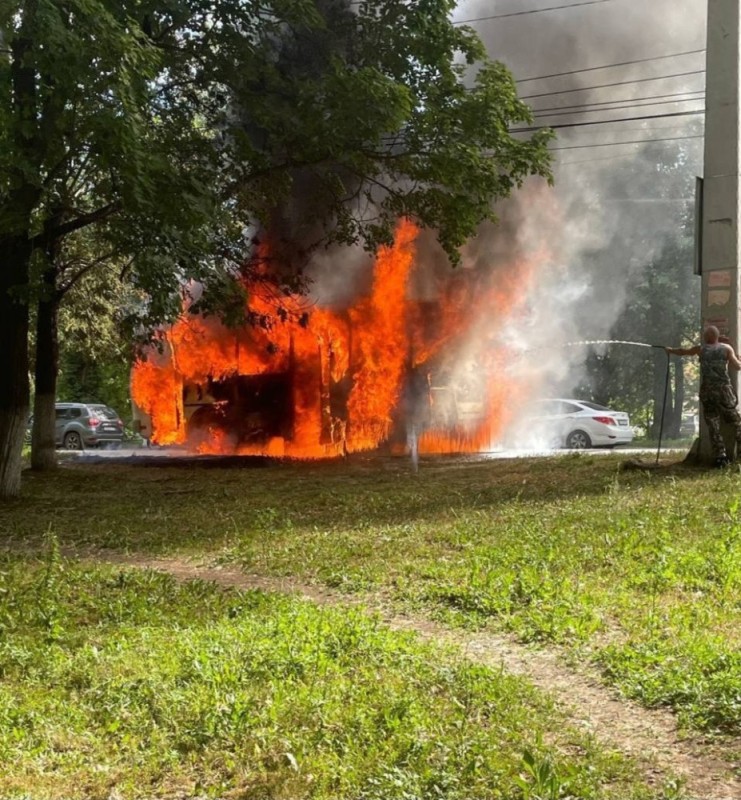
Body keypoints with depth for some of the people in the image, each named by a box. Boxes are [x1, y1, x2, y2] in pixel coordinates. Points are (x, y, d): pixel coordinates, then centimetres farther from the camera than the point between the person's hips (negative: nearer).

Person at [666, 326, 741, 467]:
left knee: (713, 426, 5)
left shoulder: (701, 348, 10)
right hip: (724, 389, -2)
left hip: (706, 391, 2)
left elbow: (683, 351, 26)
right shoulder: (726, 347, 3)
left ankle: (720, 456, -2)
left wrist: (670, 350, 45)